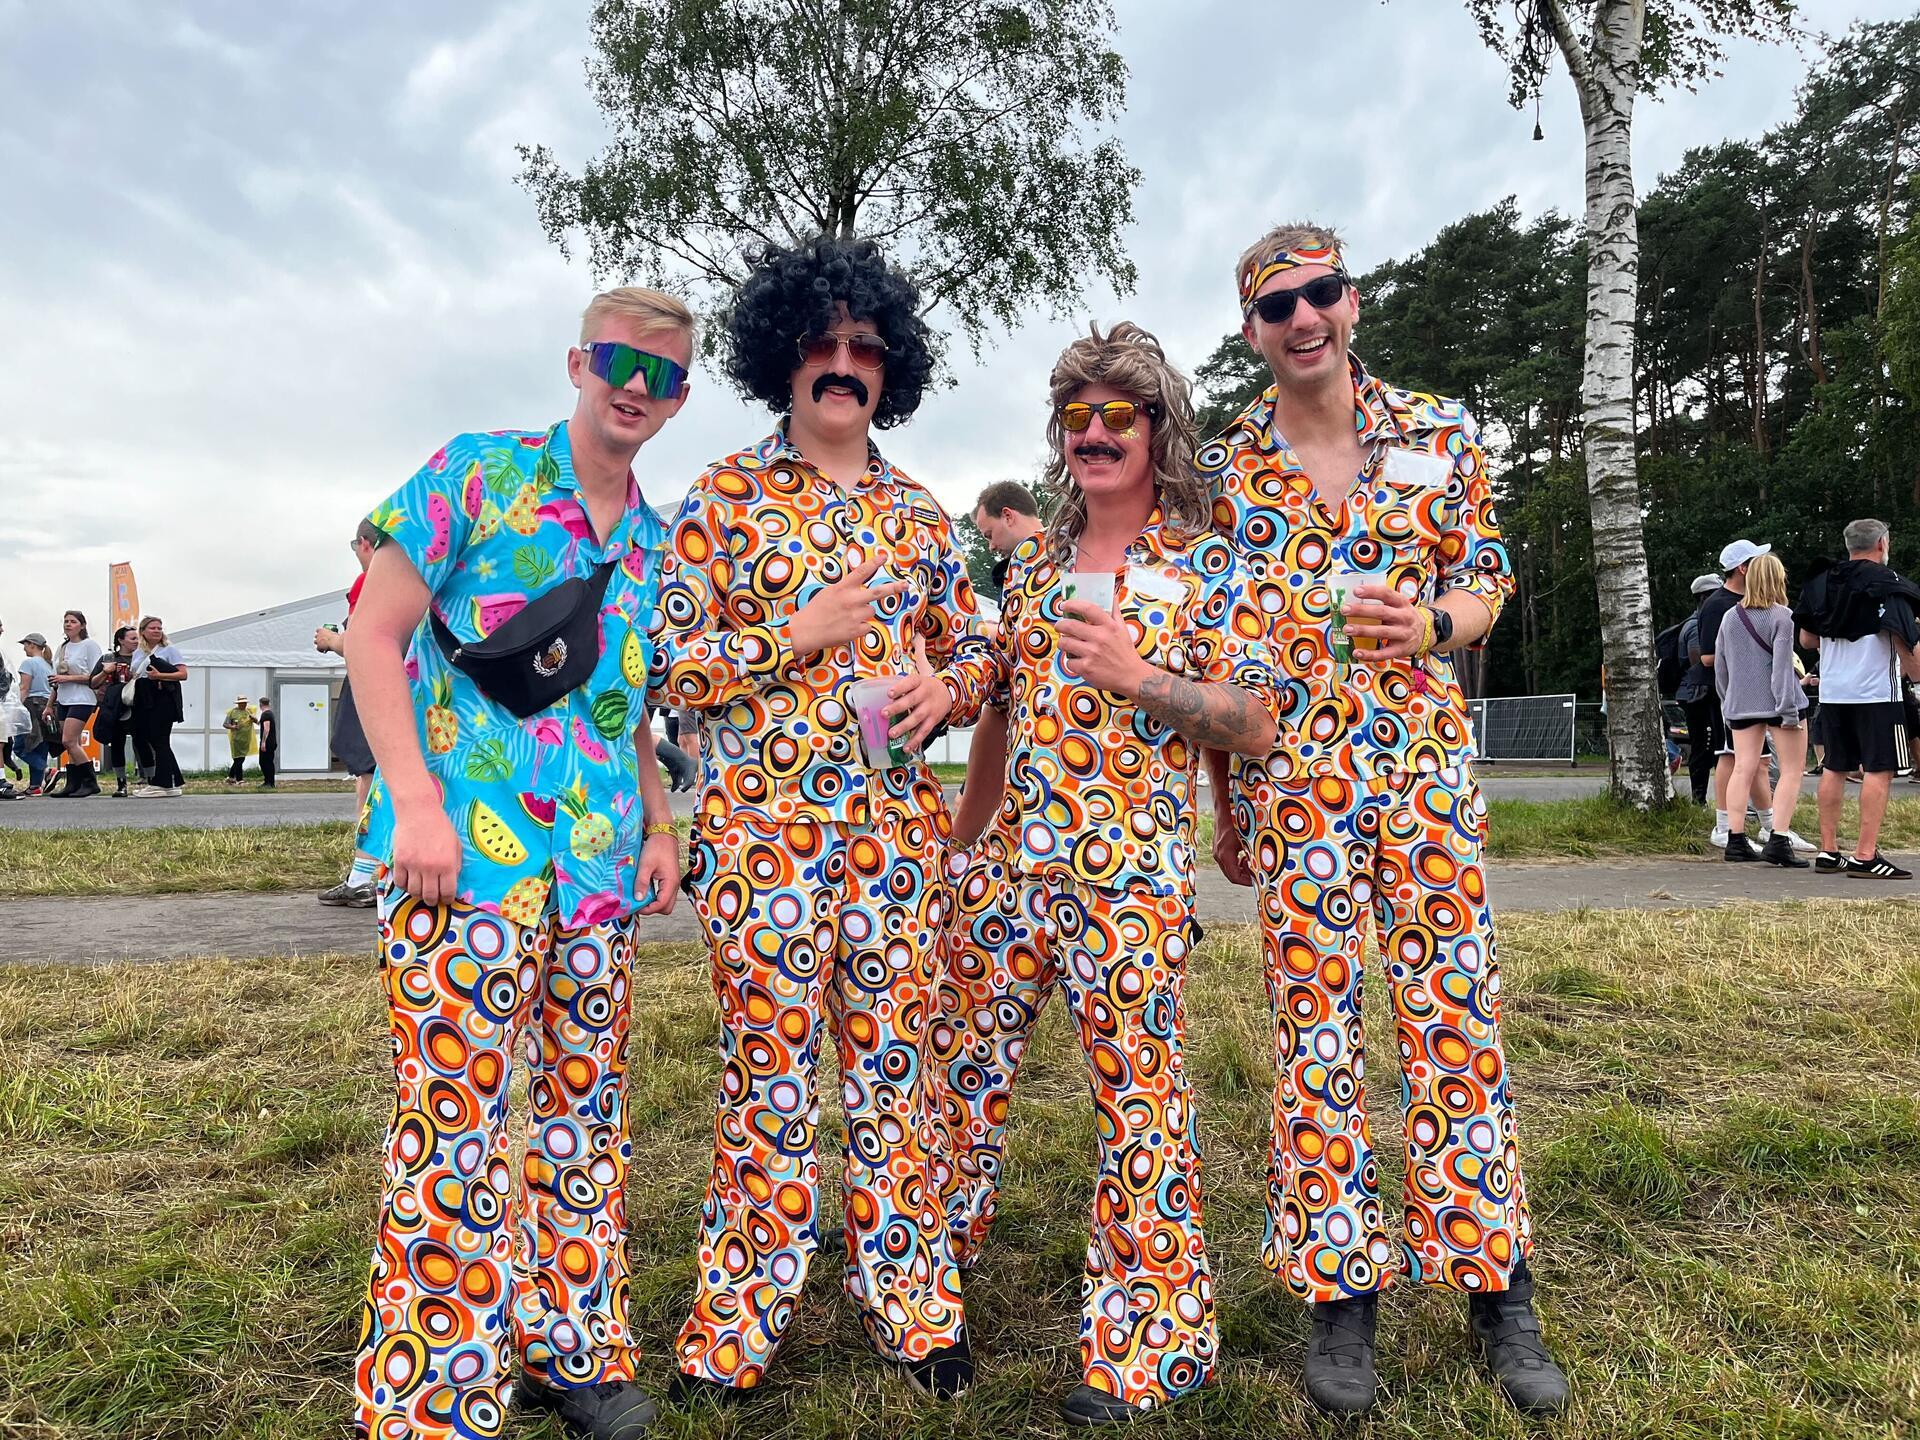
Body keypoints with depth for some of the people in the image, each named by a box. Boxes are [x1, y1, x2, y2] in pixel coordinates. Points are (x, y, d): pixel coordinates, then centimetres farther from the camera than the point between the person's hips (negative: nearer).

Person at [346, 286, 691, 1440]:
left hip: (601, 862, 6)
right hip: (467, 846, -5)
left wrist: (659, 827, 11)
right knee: (457, 1114, -2)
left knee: (589, 1108, 12)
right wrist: (416, 801, -14)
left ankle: (571, 1346, 29)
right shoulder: (476, 474, -1)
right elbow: (375, 634, -5)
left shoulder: (655, 541, 15)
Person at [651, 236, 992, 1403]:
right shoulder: (726, 495, 3)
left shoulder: (920, 509, 14)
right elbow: (672, 665, -2)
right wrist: (799, 636, -11)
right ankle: (738, 1319, 20)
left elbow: (973, 642, 18)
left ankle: (911, 1300, 25)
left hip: (898, 821, 4)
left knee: (895, 1057, 9)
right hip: (764, 822, -3)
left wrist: (947, 685, -3)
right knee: (771, 1064, 1)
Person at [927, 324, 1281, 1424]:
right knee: (965, 1065, 14)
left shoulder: (1208, 564, 0)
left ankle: (1148, 1343, 18)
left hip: (1130, 876, -5)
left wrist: (1136, 675, -17)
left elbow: (1258, 723, -5)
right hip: (1010, 863, 5)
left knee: (1140, 1095, 1)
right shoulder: (1032, 565, 14)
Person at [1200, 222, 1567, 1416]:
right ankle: (1342, 1292, 18)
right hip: (1292, 777, 0)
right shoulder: (1223, 469, 5)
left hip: (1427, 761, 1)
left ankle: (1500, 1290, 21)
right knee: (1315, 1028, 4)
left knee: (1457, 1015, 4)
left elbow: (1488, 576, 11)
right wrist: (1224, 808, 8)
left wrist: (1431, 624, -13)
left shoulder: (1439, 433, 6)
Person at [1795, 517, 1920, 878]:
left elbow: (1806, 639, 17)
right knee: (1879, 769, -4)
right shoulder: (1886, 581, -7)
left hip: (1832, 691, 6)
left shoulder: (1821, 582, 11)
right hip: (1875, 689, -6)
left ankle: (1828, 852, 13)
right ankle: (1865, 856, -8)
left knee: (1834, 768, 11)